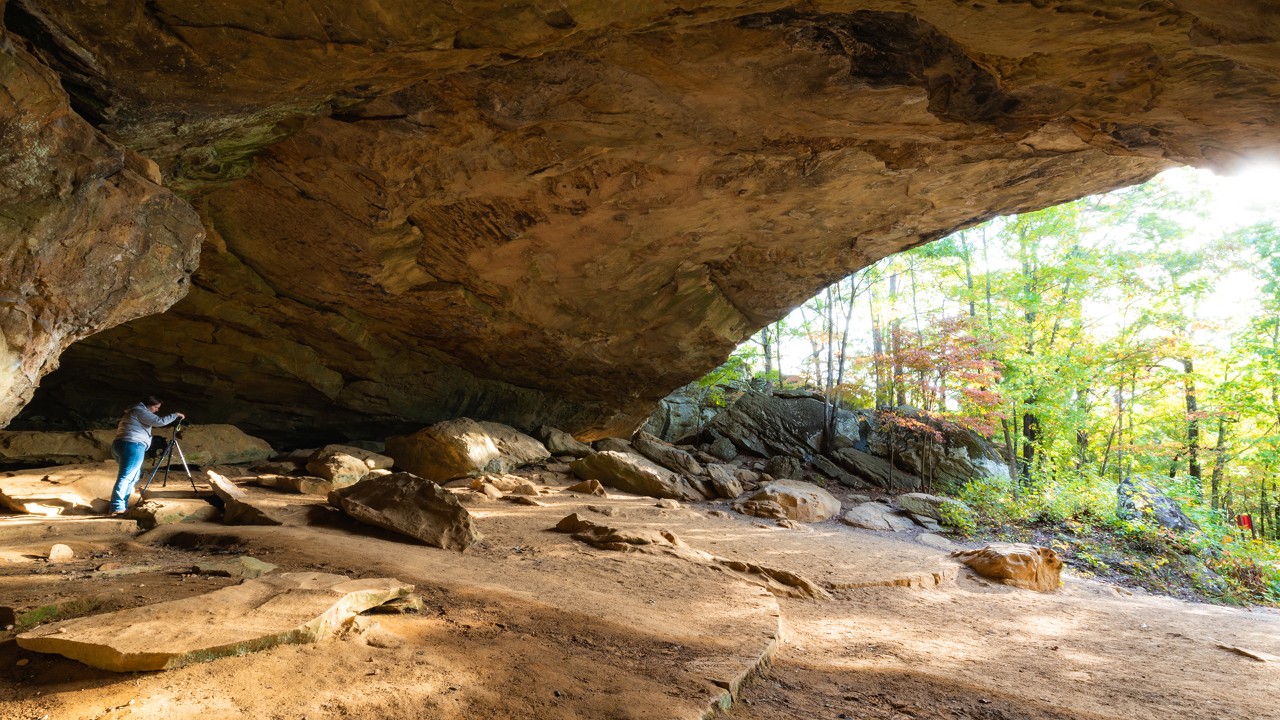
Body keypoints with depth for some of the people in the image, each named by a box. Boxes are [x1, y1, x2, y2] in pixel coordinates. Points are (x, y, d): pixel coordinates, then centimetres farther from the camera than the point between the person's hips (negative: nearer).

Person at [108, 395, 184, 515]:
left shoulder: (133, 413, 26)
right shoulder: (139, 411, -4)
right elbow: (159, 421, -11)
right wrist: (175, 415, -1)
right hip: (132, 446, -10)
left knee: (135, 475, 18)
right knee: (125, 477, -14)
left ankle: (123, 505, 15)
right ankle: (117, 508, -20)